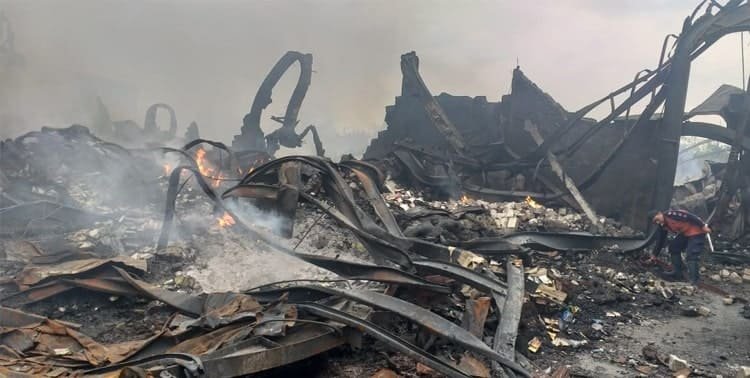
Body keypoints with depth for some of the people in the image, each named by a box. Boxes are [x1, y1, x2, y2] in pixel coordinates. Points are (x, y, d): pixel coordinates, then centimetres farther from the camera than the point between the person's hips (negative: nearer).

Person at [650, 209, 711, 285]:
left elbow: (690, 217, -25)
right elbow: (660, 241, 12)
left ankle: (694, 280, -14)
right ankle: (677, 273, 16)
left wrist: (703, 226, -26)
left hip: (696, 231, -10)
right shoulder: (663, 227, 6)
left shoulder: (671, 214, -23)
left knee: (691, 255, -17)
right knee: (674, 248, 11)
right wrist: (654, 256, 14)